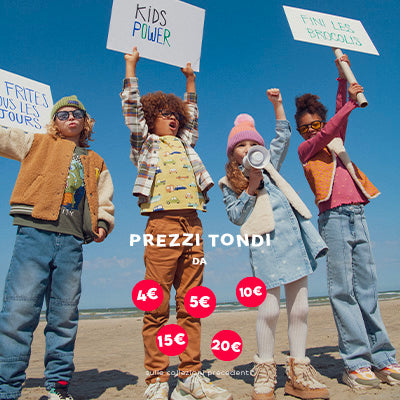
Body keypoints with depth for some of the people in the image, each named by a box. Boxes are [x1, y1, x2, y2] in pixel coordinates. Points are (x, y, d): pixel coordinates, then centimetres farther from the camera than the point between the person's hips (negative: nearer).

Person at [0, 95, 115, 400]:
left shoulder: (96, 163, 24)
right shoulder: (38, 144, 19)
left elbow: (104, 199, 21)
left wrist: (103, 223, 3)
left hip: (72, 241, 2)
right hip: (35, 231, -2)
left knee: (65, 315, 5)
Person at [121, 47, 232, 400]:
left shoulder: (185, 143, 28)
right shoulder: (145, 143, 17)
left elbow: (192, 115, 38)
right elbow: (131, 107, 13)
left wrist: (190, 78, 44)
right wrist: (131, 66, 19)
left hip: (192, 226, 5)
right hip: (162, 224, -4)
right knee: (157, 306, -5)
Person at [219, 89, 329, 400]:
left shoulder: (269, 167, 23)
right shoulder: (229, 183, 10)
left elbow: (284, 137, 28)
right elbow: (235, 216, 1)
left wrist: (278, 104, 23)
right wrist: (251, 188, -6)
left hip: (294, 236, 5)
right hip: (265, 243, -4)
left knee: (300, 307, 4)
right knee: (269, 309, -6)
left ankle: (298, 373, 15)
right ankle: (265, 374, 12)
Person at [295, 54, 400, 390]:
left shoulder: (337, 143, 25)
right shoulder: (305, 149, 10)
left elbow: (338, 121, 19)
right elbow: (327, 133, -5)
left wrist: (343, 77, 21)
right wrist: (351, 101, 0)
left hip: (358, 217, 5)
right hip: (334, 218, -5)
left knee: (367, 289, 2)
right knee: (343, 290, -8)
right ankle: (356, 362, -5)